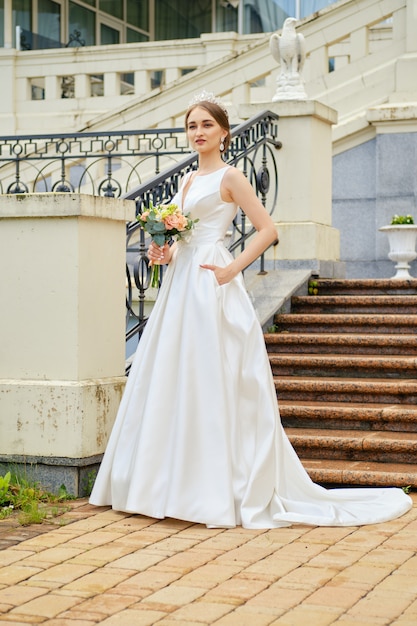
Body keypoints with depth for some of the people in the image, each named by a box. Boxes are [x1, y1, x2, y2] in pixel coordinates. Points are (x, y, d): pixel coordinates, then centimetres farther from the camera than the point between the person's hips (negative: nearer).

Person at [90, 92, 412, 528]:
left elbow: (267, 230, -10)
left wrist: (232, 269, -15)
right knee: (173, 383, 7)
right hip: (180, 284, 8)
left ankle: (221, 491, -1)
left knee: (211, 383, -7)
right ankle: (174, 484, 15)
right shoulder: (188, 181, 18)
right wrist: (166, 253, 4)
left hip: (210, 286, -8)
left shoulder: (229, 177, -3)